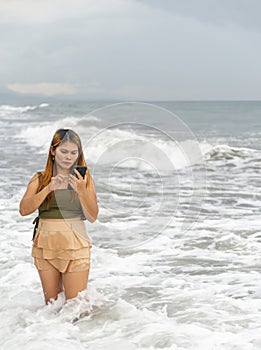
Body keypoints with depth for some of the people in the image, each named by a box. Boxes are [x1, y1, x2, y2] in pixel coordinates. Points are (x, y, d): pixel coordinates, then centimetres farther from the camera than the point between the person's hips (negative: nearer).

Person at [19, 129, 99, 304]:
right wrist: (49, 188, -18)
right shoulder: (40, 179, 5)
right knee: (51, 304, 11)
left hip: (75, 246, -2)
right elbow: (24, 210, -8)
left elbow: (92, 217, -4)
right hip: (46, 245, 2)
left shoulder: (84, 179, 2)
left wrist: (82, 191, -19)